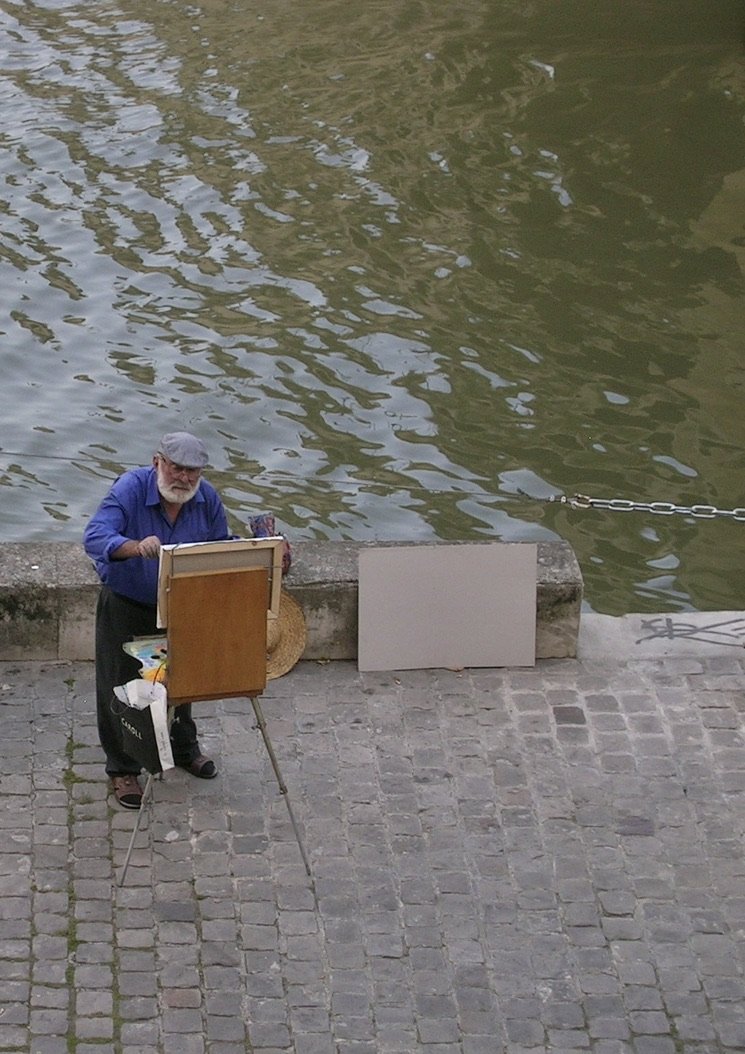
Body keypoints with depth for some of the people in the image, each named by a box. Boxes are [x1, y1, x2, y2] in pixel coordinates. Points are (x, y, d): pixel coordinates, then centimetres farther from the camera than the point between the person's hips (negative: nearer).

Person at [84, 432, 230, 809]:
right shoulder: (130, 488, -27)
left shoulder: (207, 499, -12)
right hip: (126, 606, -4)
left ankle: (184, 749, 43)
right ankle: (122, 769, 17)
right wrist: (136, 547, -59)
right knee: (122, 689, 2)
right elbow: (95, 537, -40)